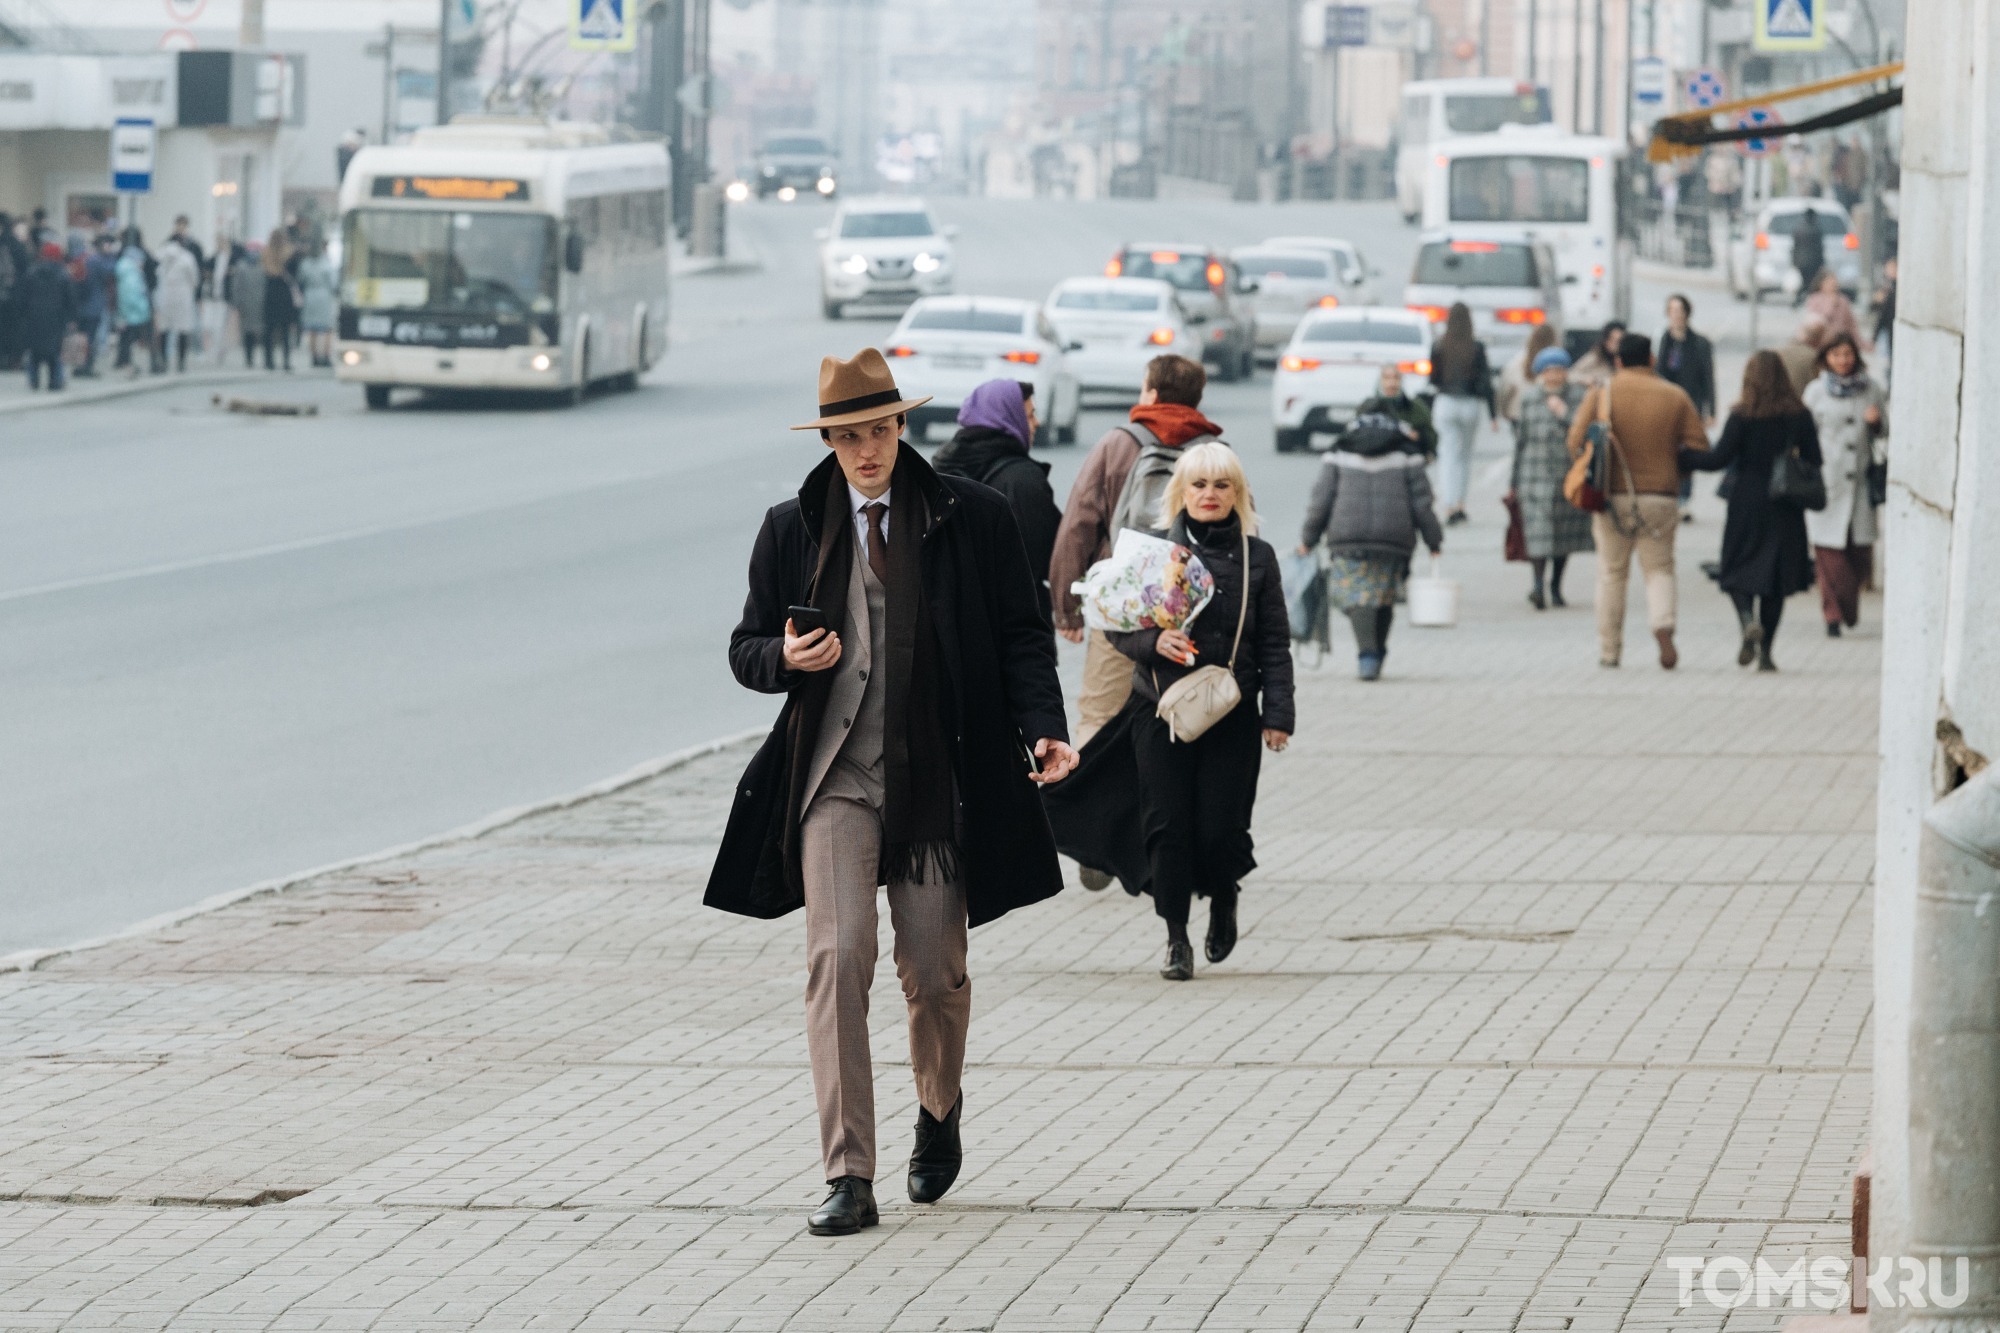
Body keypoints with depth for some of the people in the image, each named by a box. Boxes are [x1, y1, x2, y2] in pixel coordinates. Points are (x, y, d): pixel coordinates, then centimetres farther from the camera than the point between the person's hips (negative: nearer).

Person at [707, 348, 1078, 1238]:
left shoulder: (971, 520, 2)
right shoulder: (793, 529, 6)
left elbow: (1021, 635, 4)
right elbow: (747, 649, 13)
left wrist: (1042, 730, -11)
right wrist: (786, 658, -10)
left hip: (937, 782, 0)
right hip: (834, 776, 0)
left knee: (935, 973, 6)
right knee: (838, 958, -14)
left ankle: (939, 1119, 38)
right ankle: (848, 1179, -12)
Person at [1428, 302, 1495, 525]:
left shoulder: (1438, 347, -5)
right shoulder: (1477, 348, -6)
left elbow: (1432, 379, 0)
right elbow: (1485, 382, -4)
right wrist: (1493, 414, 1)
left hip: (1445, 404, -1)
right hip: (1470, 404, 1)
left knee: (1448, 456, 1)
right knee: (1465, 455, 16)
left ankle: (1451, 506, -10)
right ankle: (1460, 505, 15)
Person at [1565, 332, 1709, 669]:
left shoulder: (1601, 395, -2)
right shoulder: (1676, 397, 1)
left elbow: (1576, 443, -8)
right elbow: (1699, 449, -1)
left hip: (1612, 498, 0)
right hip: (1660, 498, 0)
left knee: (1611, 573, 10)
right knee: (1659, 569, 10)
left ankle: (1608, 649, 11)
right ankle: (1663, 628, -16)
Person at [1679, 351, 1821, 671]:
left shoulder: (1742, 416, -9)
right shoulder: (1799, 416, 0)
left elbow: (1718, 459, -12)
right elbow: (1814, 461, 1)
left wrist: (1680, 457, 0)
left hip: (1747, 502, -2)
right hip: (1785, 511, 2)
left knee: (1738, 571, 8)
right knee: (1776, 574, 9)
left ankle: (1748, 621, -21)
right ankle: (1765, 651, 7)